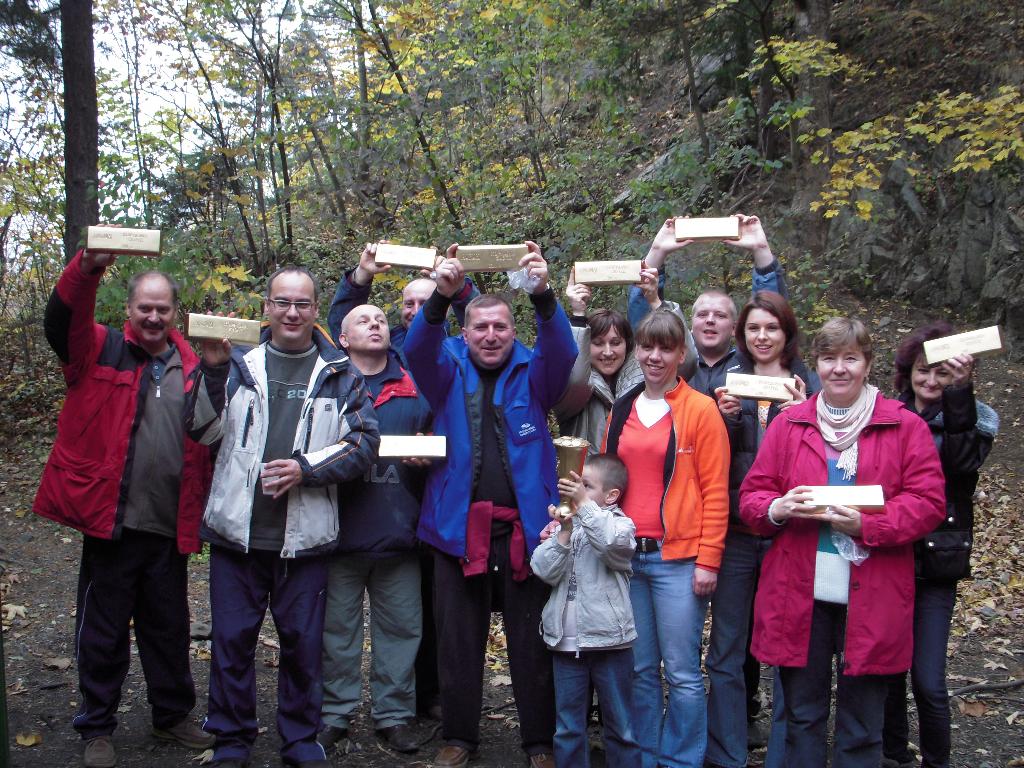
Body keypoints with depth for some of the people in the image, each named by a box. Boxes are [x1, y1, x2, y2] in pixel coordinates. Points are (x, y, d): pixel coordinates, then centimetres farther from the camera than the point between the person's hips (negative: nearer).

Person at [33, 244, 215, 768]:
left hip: (168, 527, 3)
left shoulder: (192, 367, 9)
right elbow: (60, 321, -18)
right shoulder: (101, 351, 1)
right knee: (103, 631, 7)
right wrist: (88, 268, -35)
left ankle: (173, 716, 32)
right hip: (111, 522, -3)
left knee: (169, 628, 15)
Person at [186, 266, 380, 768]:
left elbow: (364, 444, 0)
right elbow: (204, 431, 0)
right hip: (237, 530, 1)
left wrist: (305, 468, -13)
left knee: (303, 642, 9)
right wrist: (213, 371, -15)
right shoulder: (239, 364, 7)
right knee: (232, 638, 7)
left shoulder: (340, 375, 6)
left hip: (305, 535, 0)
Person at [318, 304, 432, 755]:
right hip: (342, 528, -1)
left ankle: (394, 714, 18)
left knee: (401, 628, 6)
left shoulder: (413, 387, 13)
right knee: (338, 628, 6)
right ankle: (335, 714, 17)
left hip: (399, 532, 2)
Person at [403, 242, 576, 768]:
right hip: (459, 526, 1)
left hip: (524, 525, -1)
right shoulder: (449, 371, 7)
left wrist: (543, 295, -32)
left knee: (531, 640, 7)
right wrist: (442, 295, -31)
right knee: (458, 639, 9)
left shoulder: (531, 374, 6)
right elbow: (419, 348, -12)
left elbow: (561, 350, -12)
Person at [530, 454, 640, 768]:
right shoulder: (564, 524, 9)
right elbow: (545, 570, -4)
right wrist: (564, 531, -16)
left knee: (619, 726, 8)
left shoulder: (621, 524, -3)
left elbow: (613, 544, -27)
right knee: (568, 728, 12)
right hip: (566, 640, 4)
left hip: (608, 640, -4)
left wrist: (584, 505, -27)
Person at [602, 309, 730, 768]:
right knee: (639, 669, 12)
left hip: (678, 558, -5)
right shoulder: (622, 410, 13)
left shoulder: (700, 410, -3)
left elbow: (715, 491, -6)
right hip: (626, 555, 5)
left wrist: (708, 560, -10)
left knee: (681, 673, 0)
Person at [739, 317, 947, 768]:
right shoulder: (787, 424, 8)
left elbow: (928, 503, -5)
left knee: (861, 726, 9)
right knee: (801, 715, 12)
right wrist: (777, 508, -14)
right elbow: (751, 496, 9)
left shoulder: (905, 427, 2)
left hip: (870, 599, -2)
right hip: (799, 594, 2)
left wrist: (866, 524, -19)